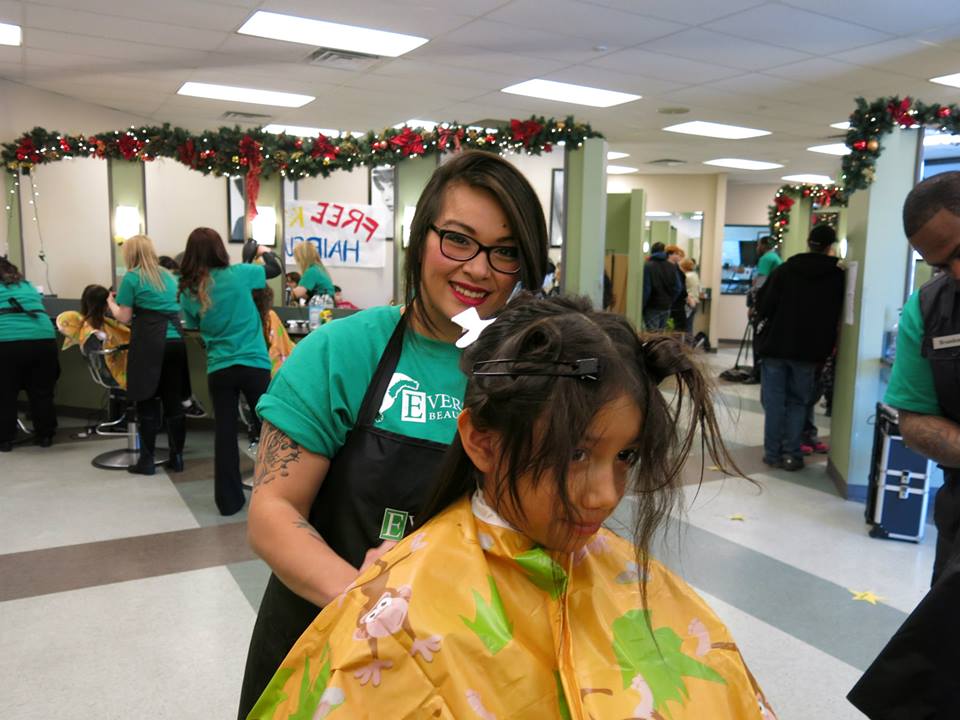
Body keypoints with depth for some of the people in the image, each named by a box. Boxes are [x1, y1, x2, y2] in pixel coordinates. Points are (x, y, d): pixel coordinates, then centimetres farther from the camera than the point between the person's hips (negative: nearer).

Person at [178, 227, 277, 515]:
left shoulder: (188, 291, 1)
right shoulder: (238, 274, -6)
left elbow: (195, 327, 13)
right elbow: (276, 269, 12)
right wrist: (263, 252, 30)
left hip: (218, 369, 3)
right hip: (253, 364, -2)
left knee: (224, 432, 8)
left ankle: (229, 500, 14)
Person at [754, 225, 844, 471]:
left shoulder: (784, 270, -4)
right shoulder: (837, 277, -3)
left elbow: (763, 304, -5)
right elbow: (838, 316, 2)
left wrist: (766, 325, 12)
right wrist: (827, 345, 12)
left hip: (775, 345, 0)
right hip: (808, 349, 0)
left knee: (774, 400, 7)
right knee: (798, 402, 10)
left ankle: (773, 452, 9)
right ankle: (792, 454, 7)